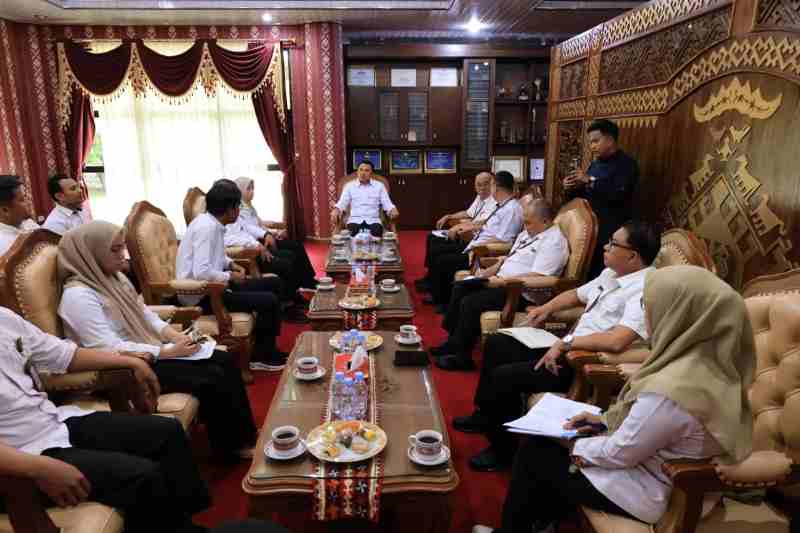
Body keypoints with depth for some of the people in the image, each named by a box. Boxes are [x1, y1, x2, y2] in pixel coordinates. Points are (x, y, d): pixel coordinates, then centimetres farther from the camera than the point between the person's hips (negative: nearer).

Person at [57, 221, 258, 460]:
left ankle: (245, 435, 3)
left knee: (224, 361, -5)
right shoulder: (78, 295, -18)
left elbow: (144, 312, 14)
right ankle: (231, 446, 0)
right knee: (212, 379, -20)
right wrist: (167, 351, -23)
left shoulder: (114, 277, 10)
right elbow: (110, 349, -25)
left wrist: (173, 334, -6)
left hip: (147, 353, 9)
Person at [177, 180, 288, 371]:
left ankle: (266, 349, 17)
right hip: (201, 295, -10)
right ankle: (263, 357, 2)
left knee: (274, 283, 10)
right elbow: (201, 273, -31)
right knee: (269, 301, -20)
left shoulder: (212, 223, 7)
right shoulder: (207, 227, -23)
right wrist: (230, 276, -16)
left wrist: (231, 264, 7)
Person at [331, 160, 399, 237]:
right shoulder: (349, 185, 14)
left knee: (377, 231, -34)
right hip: (355, 220, 0)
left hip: (373, 220, 0)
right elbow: (342, 203, 6)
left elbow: (387, 203, 9)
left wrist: (393, 210, -14)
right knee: (353, 231, -35)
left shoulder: (379, 185, 15)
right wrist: (336, 210, -17)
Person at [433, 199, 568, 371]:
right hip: (503, 282, 10)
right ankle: (453, 341, 11)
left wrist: (502, 281, -22)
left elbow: (537, 277, -25)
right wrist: (489, 271, 6)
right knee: (460, 288, 5)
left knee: (470, 302, -21)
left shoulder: (554, 241, -15)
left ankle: (462, 357, -6)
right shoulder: (528, 233, 15)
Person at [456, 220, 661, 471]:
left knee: (504, 376, -20)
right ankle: (486, 415, 25)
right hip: (567, 347, 10)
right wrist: (546, 308, 8)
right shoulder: (612, 273, 8)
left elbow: (616, 341, -35)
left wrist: (566, 343, -27)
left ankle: (504, 448, 5)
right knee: (496, 343, 10)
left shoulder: (645, 291, -22)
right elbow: (577, 294, 24)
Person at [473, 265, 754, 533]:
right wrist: (605, 419, 3)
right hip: (665, 466, 8)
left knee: (533, 453, 6)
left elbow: (619, 454, -23)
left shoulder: (671, 389, -37)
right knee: (546, 441, 16)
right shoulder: (706, 358, -8)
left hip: (649, 491, -8)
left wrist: (573, 446, -6)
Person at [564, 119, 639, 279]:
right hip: (591, 227, 7)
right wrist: (570, 189, 0)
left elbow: (619, 194, -22)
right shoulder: (595, 164, 16)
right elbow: (584, 195, 21)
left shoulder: (626, 163, -7)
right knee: (588, 272, 5)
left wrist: (590, 180, -20)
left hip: (611, 231, -7)